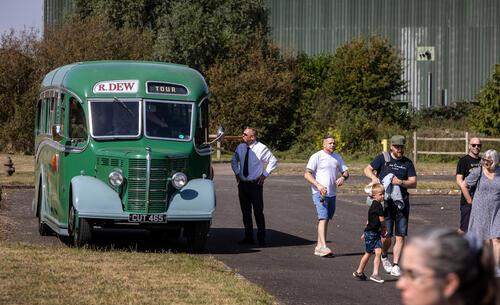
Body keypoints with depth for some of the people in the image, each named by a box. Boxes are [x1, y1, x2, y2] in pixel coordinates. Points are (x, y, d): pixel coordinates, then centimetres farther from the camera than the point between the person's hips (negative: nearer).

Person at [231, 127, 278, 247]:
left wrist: (265, 174, -7)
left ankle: (261, 239, 0)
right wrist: (237, 173, 11)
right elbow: (234, 161, 25)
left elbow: (273, 161, -3)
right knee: (245, 212, 9)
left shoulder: (261, 148, -8)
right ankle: (248, 237, 17)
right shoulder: (240, 148, 7)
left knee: (258, 212, -5)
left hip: (255, 184, -5)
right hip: (242, 183, 5)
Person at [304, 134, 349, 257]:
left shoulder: (337, 157, 14)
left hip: (332, 194, 7)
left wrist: (343, 177, -6)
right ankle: (323, 247, -25)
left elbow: (345, 171, 19)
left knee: (326, 219, 10)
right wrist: (318, 185, -24)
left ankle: (318, 247, 17)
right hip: (320, 193, -7)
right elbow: (307, 174, -10)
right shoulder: (317, 156, -5)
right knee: (323, 218, -17)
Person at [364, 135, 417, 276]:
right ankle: (384, 257, 24)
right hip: (385, 202, -2)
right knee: (386, 235, -6)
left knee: (400, 236, -2)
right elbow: (367, 169, 0)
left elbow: (414, 183, 4)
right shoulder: (382, 158, 5)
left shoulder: (407, 163, 11)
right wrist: (373, 177, -22)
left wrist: (400, 182, -14)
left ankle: (395, 266, 5)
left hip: (402, 202, 2)